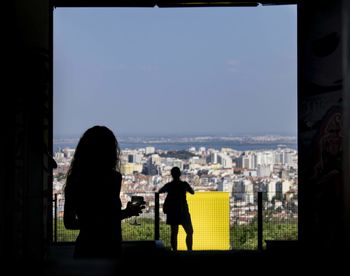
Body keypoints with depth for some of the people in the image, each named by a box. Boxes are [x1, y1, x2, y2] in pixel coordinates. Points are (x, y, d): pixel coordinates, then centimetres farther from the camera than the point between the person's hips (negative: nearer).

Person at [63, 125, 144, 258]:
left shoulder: (74, 178, 5)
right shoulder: (112, 177, -12)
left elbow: (68, 222, 11)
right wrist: (126, 213, 0)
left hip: (82, 248, 6)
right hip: (107, 249, -6)